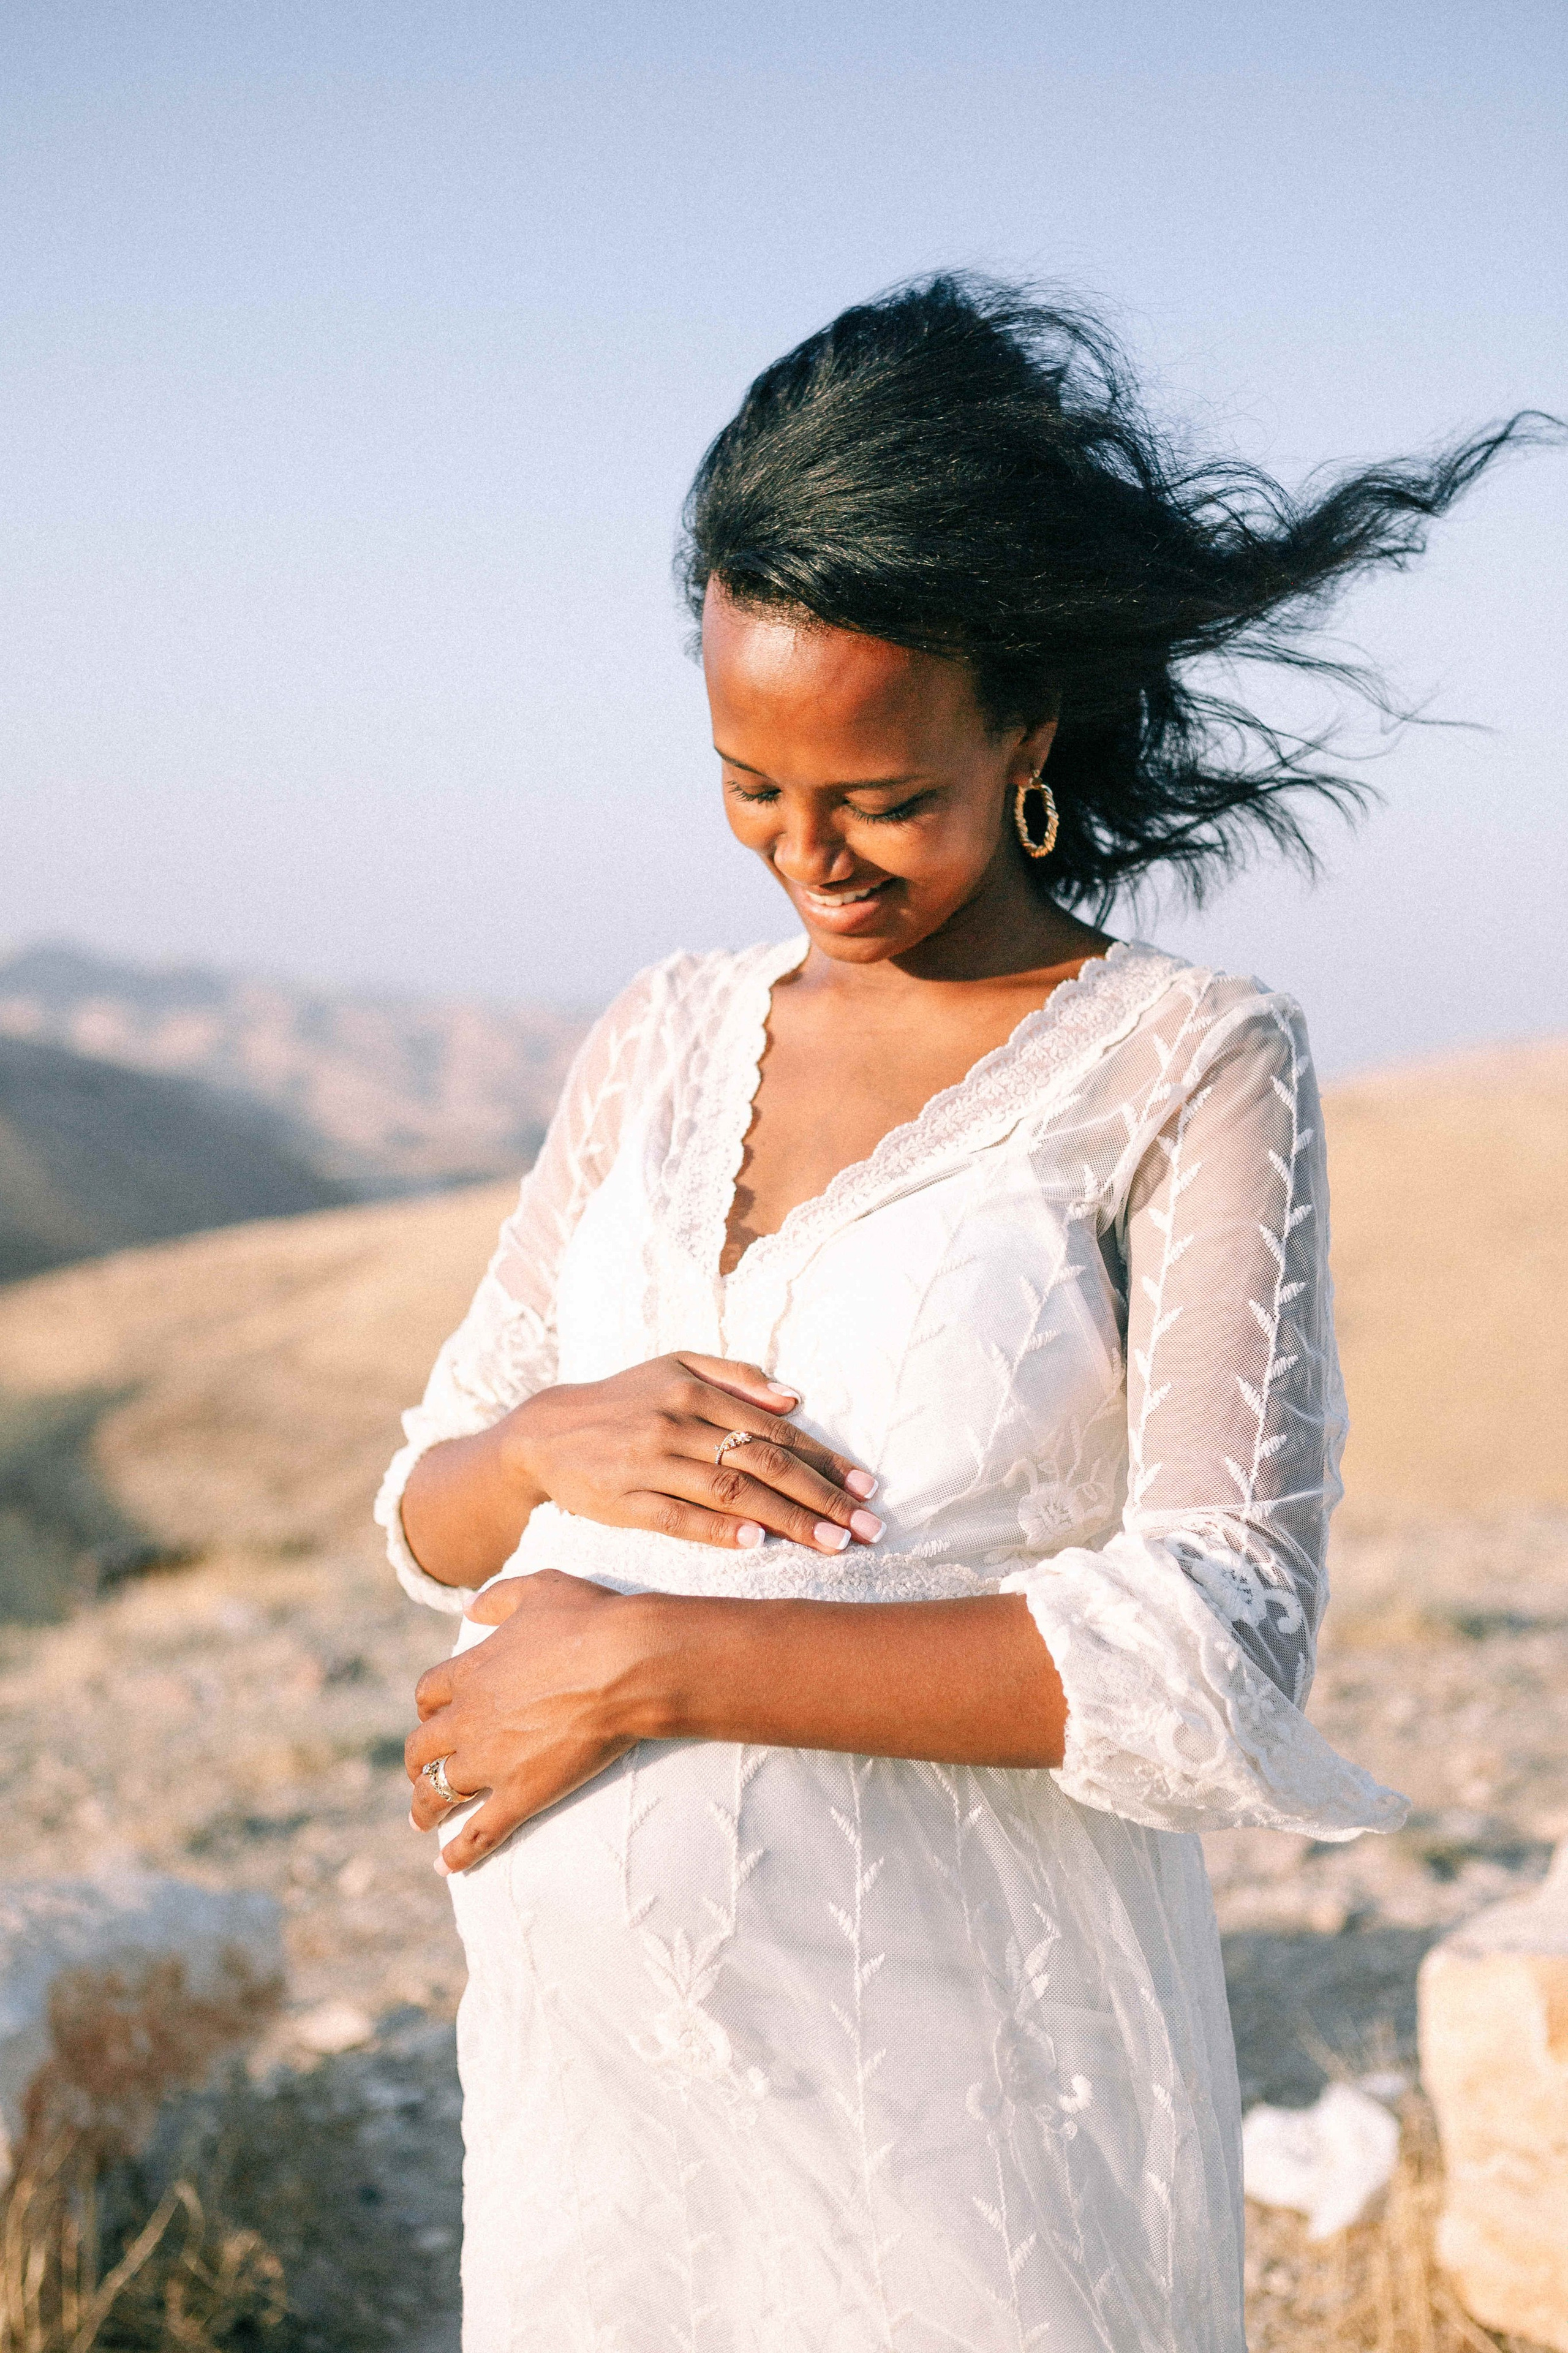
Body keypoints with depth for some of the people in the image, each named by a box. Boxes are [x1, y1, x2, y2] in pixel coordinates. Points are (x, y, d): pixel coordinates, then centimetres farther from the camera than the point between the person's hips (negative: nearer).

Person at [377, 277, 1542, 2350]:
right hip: (595, 2045, 5)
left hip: (950, 2082, -4)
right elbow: (433, 1514, 13)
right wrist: (556, 1448, -11)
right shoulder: (663, 1049, 8)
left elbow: (1221, 1655, -17)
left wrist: (653, 1658, -19)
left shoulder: (1190, 1070, -7)